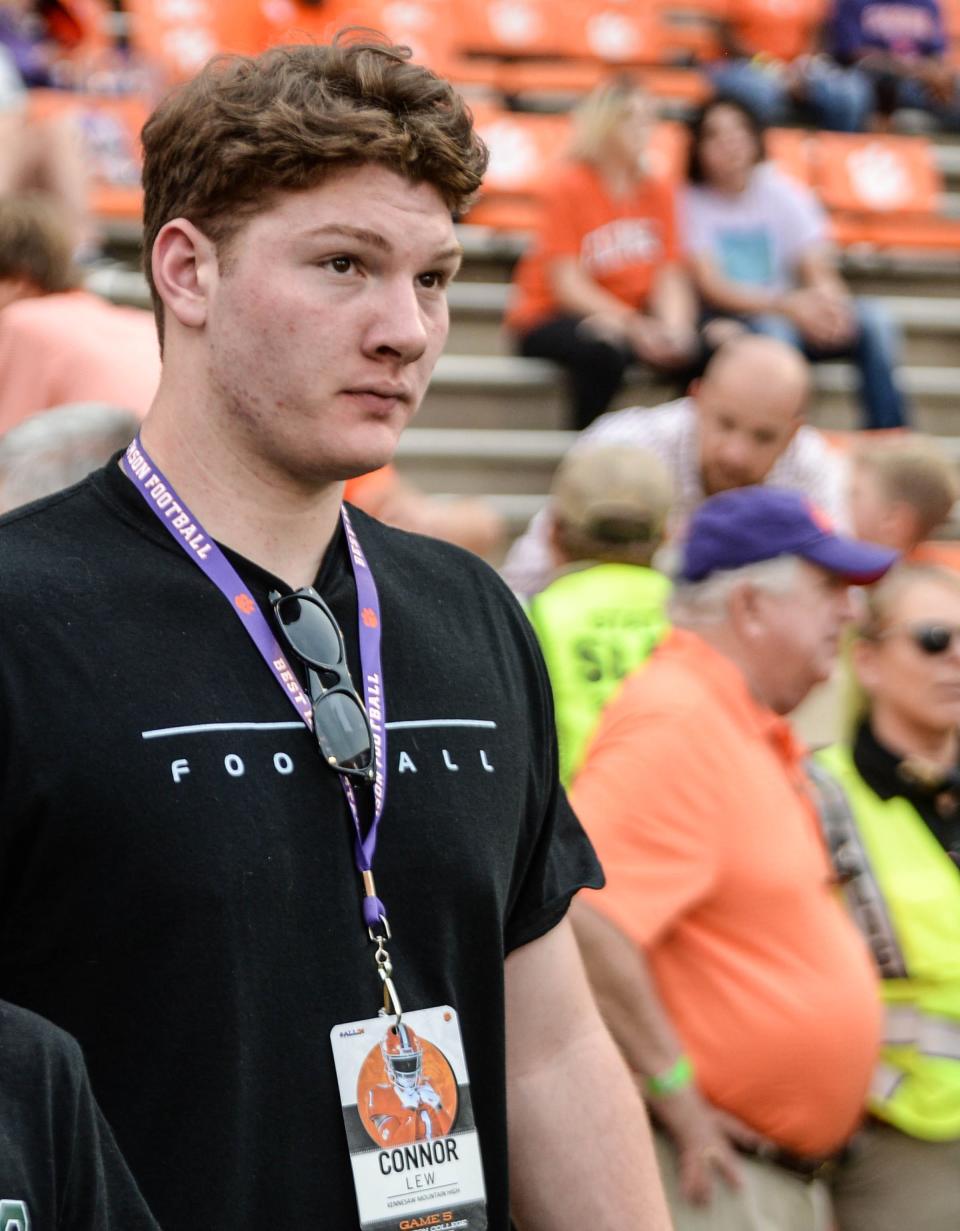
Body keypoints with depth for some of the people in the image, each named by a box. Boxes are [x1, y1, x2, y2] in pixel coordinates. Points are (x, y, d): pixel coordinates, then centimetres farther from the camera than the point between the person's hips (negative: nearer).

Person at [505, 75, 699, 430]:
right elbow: (567, 284, -15)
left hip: (627, 317, 5)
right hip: (550, 318, -5)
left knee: (697, 346, -21)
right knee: (604, 348, -38)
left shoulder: (657, 193, 8)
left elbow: (668, 277, 1)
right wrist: (633, 326, -26)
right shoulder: (567, 185, -9)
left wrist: (673, 326, -21)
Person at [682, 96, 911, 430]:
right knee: (774, 329, -37)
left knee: (873, 320, -20)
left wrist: (829, 302, -27)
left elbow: (818, 270, 0)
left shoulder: (786, 194, 7)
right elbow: (710, 286, -13)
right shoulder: (691, 203, -3)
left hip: (791, 317, 4)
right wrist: (785, 306, -28)